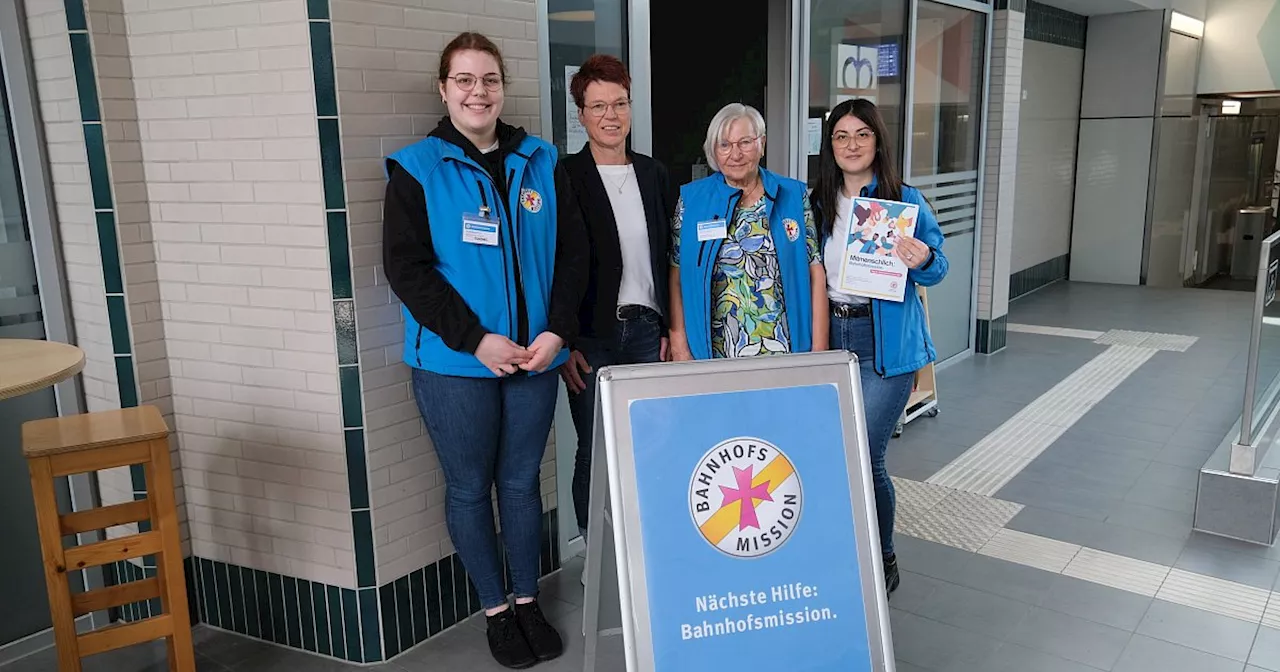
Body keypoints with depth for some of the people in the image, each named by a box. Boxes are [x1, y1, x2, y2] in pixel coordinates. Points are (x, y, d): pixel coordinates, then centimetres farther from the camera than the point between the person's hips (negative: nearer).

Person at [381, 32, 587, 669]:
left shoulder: (539, 162, 6)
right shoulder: (416, 168, -3)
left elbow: (571, 252, 5)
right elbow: (406, 267, -10)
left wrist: (556, 332, -8)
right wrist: (475, 340, -16)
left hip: (534, 356, 3)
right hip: (455, 361, -2)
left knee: (522, 481, 13)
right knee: (469, 487, 9)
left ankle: (528, 601, 31)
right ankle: (496, 610, 27)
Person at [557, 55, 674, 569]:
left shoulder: (654, 175, 11)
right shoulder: (564, 177, -2)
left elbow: (670, 258, 13)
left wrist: (670, 329, 7)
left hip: (647, 330, 4)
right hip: (592, 338, -4)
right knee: (595, 452, 2)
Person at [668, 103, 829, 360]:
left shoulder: (794, 195, 4)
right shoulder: (691, 198, 3)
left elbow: (815, 273, 1)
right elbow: (675, 278, 0)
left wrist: (819, 349, -5)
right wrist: (680, 349, -7)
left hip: (785, 351, 0)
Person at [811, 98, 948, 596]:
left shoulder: (905, 200, -2)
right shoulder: (817, 203, 9)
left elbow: (936, 270, 1)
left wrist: (922, 260, -21)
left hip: (884, 344, -4)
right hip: (828, 336, 4)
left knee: (864, 455, -8)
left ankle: (883, 561, 14)